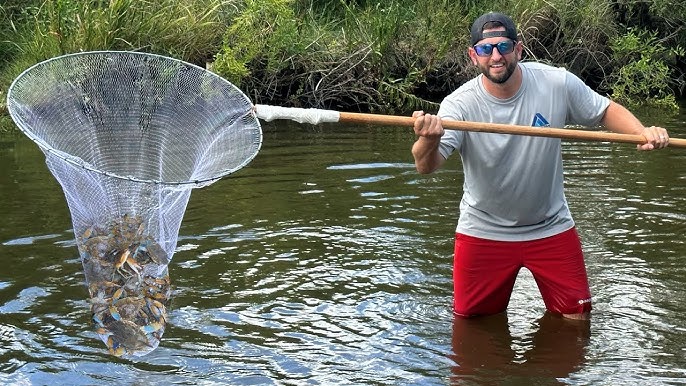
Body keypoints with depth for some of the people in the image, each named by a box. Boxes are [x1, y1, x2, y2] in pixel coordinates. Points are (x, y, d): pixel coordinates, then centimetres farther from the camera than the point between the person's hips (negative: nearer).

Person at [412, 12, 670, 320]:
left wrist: (643, 133, -19)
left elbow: (606, 111, 1)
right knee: (474, 319, 10)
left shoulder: (558, 84, -15)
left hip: (551, 227, 2)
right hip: (484, 232, -1)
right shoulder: (460, 103, -21)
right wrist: (429, 141, -56)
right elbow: (426, 166, -33)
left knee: (576, 317, 9)